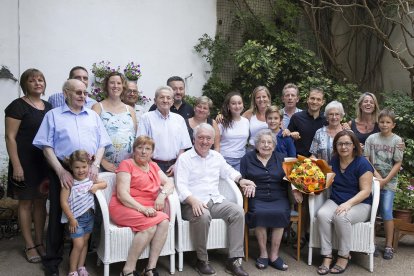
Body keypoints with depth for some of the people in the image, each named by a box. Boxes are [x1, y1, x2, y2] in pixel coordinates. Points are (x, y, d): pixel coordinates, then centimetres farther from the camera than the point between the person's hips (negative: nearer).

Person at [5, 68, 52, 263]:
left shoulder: (49, 107, 10)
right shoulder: (17, 106, -7)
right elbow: (10, 137, -11)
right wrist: (16, 165, -16)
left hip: (45, 161, 6)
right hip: (25, 161, -5)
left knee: (41, 202, 11)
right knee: (26, 203, 4)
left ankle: (40, 242, 22)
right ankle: (29, 245, 15)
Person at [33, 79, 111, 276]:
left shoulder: (93, 116, 15)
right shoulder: (53, 115, 5)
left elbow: (102, 143, 11)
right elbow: (46, 146, -2)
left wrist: (95, 165, -5)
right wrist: (61, 171, -12)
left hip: (89, 172, 3)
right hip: (62, 171, -2)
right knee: (58, 215, 4)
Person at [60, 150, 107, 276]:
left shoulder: (90, 178, -2)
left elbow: (104, 183, 12)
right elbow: (63, 202, -17)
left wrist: (97, 186, -11)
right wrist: (71, 219, -16)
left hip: (89, 215, 5)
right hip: (76, 218, -5)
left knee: (85, 242, 15)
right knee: (78, 244, -5)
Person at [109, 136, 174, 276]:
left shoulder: (153, 166, 19)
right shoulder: (126, 164, -2)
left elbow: (169, 183, 11)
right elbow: (122, 194, -12)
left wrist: (162, 195, -12)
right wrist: (142, 209, -25)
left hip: (148, 209, 6)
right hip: (125, 207, -5)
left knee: (164, 221, -25)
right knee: (150, 226, -31)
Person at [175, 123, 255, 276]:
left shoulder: (216, 156, 18)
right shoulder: (184, 158, -1)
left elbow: (228, 171, 33)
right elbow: (181, 185, -11)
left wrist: (241, 180, 12)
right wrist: (193, 201, -29)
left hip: (216, 201, 6)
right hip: (193, 203, -5)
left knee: (238, 211, -19)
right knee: (203, 216, -37)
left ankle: (234, 260, -15)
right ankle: (202, 260, -15)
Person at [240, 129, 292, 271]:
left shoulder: (281, 158, 17)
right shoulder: (247, 158, 12)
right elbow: (241, 178, 10)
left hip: (278, 198, 1)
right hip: (257, 198, -1)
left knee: (281, 213, -29)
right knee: (259, 213, -31)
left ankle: (274, 254, -16)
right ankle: (263, 253, -14)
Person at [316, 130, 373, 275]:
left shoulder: (362, 164, -10)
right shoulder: (334, 161, 7)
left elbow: (365, 191, -15)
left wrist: (348, 203, -28)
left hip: (359, 204, -4)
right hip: (335, 201, 4)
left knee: (341, 217, -35)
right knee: (322, 214, -28)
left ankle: (344, 256, -13)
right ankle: (327, 256, -19)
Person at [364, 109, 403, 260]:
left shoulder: (397, 140, -2)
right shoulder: (371, 138, 3)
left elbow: (398, 164, -4)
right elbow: (366, 159, 1)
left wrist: (384, 180, -10)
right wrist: (376, 174, -10)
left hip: (389, 182, -2)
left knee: (386, 211, -8)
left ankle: (389, 246, 4)